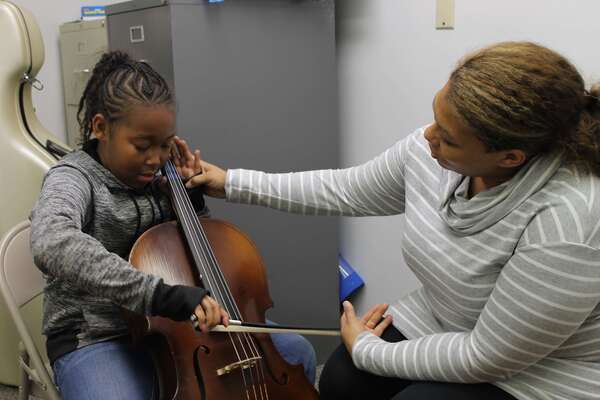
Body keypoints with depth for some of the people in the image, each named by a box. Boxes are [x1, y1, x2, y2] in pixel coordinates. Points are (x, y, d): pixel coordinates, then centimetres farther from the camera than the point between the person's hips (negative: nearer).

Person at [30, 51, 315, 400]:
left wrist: (192, 194, -3)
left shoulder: (158, 174, 3)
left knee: (297, 352, 1)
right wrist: (160, 294, -46)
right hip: (99, 341, -6)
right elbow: (52, 245, -39)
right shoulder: (74, 178, -14)